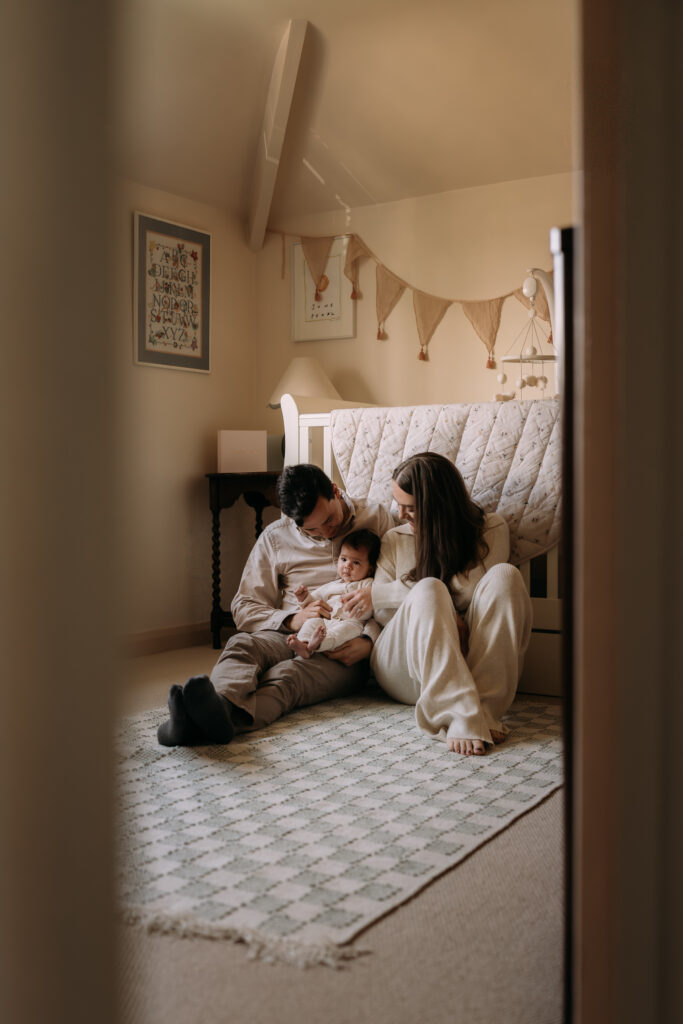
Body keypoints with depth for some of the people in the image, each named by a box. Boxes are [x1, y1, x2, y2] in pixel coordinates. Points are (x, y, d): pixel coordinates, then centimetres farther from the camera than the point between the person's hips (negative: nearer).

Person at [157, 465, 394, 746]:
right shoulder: (276, 537, 12)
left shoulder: (378, 521, 8)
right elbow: (244, 607, 10)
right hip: (289, 635, 3)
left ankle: (220, 717, -65)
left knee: (287, 676, -36)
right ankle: (223, 706, -64)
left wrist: (369, 641, -15)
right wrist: (292, 619, -10)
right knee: (242, 644, -33)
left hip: (343, 649, -3)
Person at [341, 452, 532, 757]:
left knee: (504, 575, -25)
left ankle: (486, 708, -38)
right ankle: (459, 717, -45)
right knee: (428, 590, -30)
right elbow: (383, 615, 7)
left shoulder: (491, 529, 6)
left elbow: (469, 590, -9)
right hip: (403, 670, 1)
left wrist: (381, 594, -8)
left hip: (471, 659, 0)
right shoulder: (395, 540, 14)